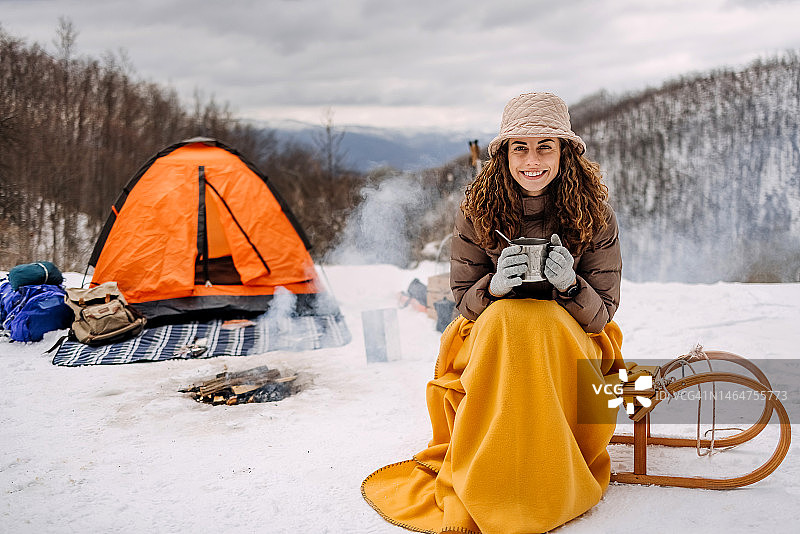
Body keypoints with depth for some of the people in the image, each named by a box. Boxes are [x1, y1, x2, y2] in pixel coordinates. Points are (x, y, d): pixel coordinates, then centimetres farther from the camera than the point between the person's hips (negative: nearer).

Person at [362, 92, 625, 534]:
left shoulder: (593, 213, -8)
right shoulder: (477, 211, -7)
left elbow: (602, 313, -5)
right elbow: (464, 302, -2)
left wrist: (570, 285, -28)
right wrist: (496, 285, -26)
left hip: (571, 340, 0)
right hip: (492, 336, 1)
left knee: (540, 320, -34)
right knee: (508, 317, -34)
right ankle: (480, 484, -23)